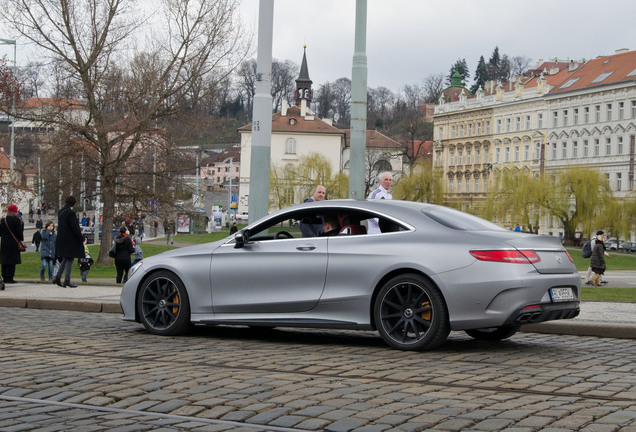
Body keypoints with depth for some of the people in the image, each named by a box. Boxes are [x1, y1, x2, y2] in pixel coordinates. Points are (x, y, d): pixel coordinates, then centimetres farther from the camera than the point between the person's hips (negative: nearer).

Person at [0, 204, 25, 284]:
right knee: (12, 262, -3)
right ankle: (9, 278, -6)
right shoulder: (16, 220, -9)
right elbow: (19, 232, -9)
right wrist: (21, 239, 3)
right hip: (13, 243, -5)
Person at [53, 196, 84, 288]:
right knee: (69, 260, 0)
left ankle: (57, 277, 12)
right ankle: (67, 281, 1)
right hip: (70, 241, -8)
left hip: (61, 239, 8)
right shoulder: (71, 213, -18)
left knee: (65, 259, 18)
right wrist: (82, 239, -12)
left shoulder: (60, 212, 9)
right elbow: (75, 228, -19)